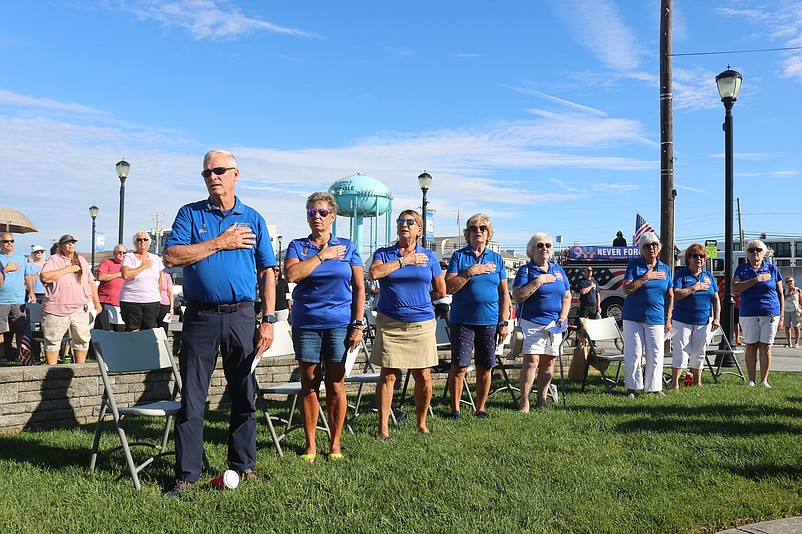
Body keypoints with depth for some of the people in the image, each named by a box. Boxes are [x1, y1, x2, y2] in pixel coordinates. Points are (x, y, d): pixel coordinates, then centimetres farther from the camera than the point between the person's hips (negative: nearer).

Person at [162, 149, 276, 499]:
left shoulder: (253, 219, 9)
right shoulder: (190, 214, 7)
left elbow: (266, 272, 8)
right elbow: (171, 257, -7)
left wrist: (268, 320, -1)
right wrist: (219, 243, -11)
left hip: (241, 316, 1)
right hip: (200, 316, -1)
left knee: (244, 397, 8)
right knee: (192, 400, 2)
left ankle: (243, 467, 23)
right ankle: (186, 475, 12)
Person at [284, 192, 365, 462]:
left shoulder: (347, 247, 7)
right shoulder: (297, 246, 7)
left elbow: (359, 288, 4)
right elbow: (292, 274, -14)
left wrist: (358, 325, -4)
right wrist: (322, 256, -9)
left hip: (340, 324, 0)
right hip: (306, 325, 1)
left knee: (336, 387, 3)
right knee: (309, 386, 6)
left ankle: (335, 444, 16)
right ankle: (310, 445, 17)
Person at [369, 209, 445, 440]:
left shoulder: (428, 257, 10)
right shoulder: (383, 254, 6)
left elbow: (441, 291, 16)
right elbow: (374, 272, -16)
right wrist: (404, 260, -11)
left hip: (421, 324, 1)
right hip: (390, 324, -1)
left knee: (423, 377, 3)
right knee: (387, 375, -1)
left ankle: (421, 423, 20)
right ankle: (383, 427, 8)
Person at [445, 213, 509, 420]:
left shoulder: (496, 259, 11)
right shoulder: (459, 256, 4)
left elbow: (504, 294, 11)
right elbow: (449, 287, -5)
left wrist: (504, 322, 3)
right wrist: (470, 272, -15)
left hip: (489, 321, 2)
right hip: (463, 321, -2)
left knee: (485, 368, 7)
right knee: (459, 367, -2)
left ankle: (480, 408, 20)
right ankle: (455, 409, 11)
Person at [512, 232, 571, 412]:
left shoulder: (558, 270, 15)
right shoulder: (526, 270, -1)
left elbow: (567, 296, 17)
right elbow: (517, 296, -13)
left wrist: (563, 316, 2)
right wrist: (538, 281, -17)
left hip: (554, 323, 6)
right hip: (532, 322, -5)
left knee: (549, 362, 8)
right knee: (531, 361, -14)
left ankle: (542, 399, 19)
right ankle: (524, 403, -10)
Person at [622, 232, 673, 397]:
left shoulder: (665, 269, 10)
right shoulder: (634, 265, 0)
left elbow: (670, 296, 13)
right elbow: (626, 289, -10)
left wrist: (668, 319, 7)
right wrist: (646, 277, -14)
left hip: (656, 318, 3)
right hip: (633, 317, -2)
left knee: (656, 354, 3)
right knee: (633, 353, -1)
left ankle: (654, 387, 14)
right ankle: (632, 387, 8)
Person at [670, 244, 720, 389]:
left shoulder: (709, 276, 11)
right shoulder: (681, 275, -3)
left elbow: (716, 299, 12)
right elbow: (675, 295, -15)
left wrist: (716, 318, 3)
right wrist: (694, 288, -16)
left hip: (703, 321, 4)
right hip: (683, 321, -4)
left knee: (699, 354, 10)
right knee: (681, 352, -7)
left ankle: (697, 382, 22)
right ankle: (675, 383, -2)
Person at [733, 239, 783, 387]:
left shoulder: (772, 269, 8)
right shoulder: (742, 269, 6)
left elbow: (780, 294, 10)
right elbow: (735, 288, -9)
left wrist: (781, 316, 5)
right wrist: (756, 279, -14)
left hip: (770, 313, 0)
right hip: (748, 314, 0)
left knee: (766, 346, 1)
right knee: (750, 346, 2)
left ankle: (764, 380, 9)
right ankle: (751, 380, 10)